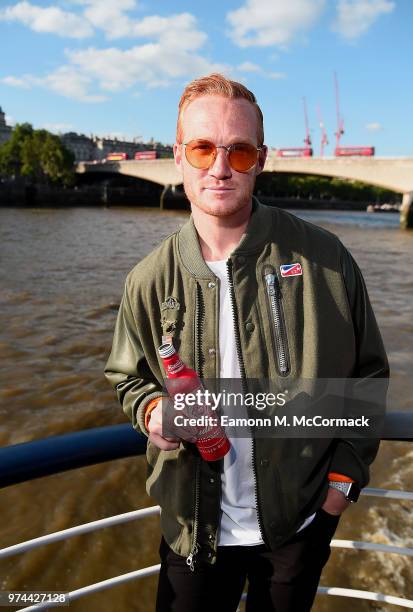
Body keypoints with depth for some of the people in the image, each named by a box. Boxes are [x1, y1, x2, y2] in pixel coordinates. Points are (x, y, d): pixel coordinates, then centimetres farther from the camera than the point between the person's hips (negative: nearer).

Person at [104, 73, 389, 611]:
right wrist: (151, 409, -15)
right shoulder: (150, 279, -8)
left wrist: (345, 474, -5)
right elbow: (128, 377, 7)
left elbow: (367, 371, -2)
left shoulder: (323, 258, -13)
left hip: (302, 520, 0)